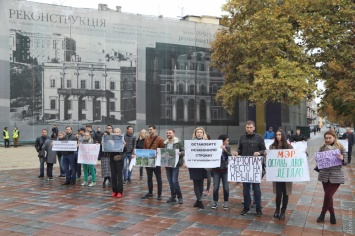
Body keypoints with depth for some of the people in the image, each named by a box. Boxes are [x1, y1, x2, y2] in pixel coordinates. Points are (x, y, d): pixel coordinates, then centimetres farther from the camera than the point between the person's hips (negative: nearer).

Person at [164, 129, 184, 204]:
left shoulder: (178, 142, -5)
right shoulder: (165, 143, 12)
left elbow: (183, 151, -6)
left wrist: (180, 153, -26)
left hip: (175, 164, -5)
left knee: (175, 181, -10)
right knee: (170, 181, 9)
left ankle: (180, 197, 5)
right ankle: (173, 196, 20)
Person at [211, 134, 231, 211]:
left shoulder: (227, 147, -1)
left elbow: (230, 156, -13)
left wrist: (225, 150, -27)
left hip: (225, 170, 2)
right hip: (216, 170, -1)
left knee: (226, 188, 1)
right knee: (215, 187, -1)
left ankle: (225, 203, 16)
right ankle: (215, 202, 17)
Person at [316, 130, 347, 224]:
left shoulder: (340, 148, -3)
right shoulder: (323, 148, 3)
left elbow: (345, 162, 0)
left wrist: (342, 159, -21)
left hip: (336, 176, -3)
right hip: (324, 176, 3)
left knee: (328, 195, -5)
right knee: (328, 195, 10)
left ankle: (323, 213, 15)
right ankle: (332, 214, 28)